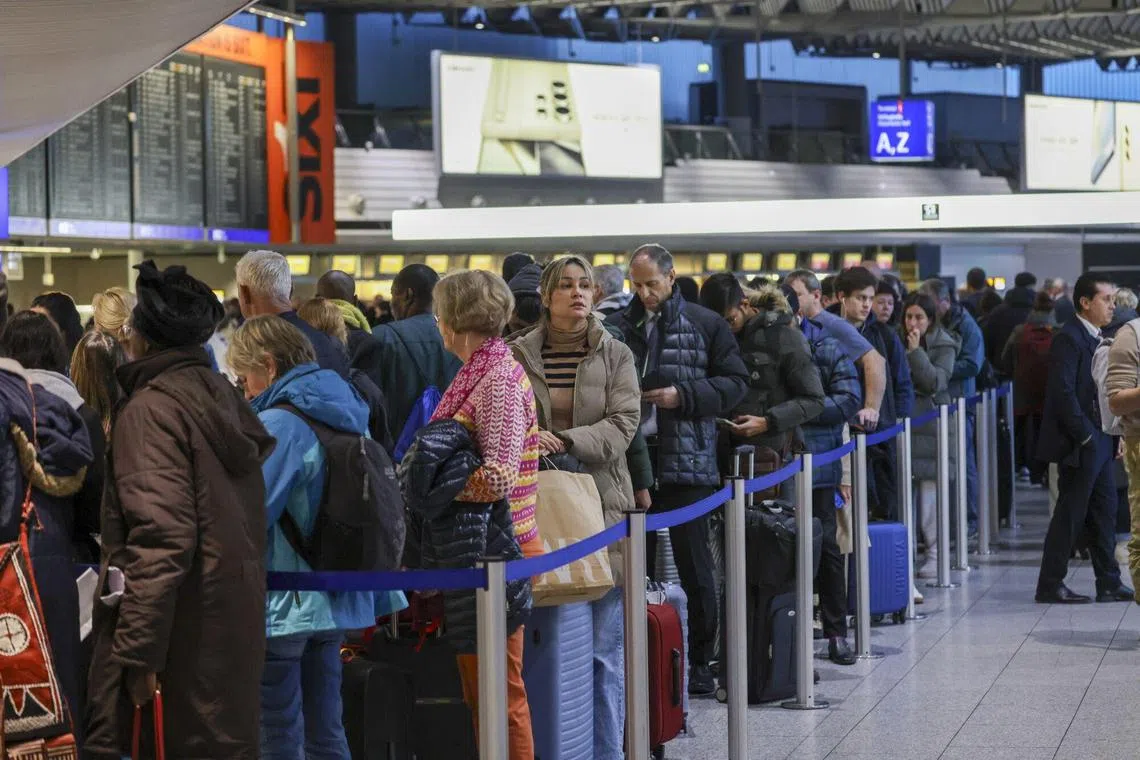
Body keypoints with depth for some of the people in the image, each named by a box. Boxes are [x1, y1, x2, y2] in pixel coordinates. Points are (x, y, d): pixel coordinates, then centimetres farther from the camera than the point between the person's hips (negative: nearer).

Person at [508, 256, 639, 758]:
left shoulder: (616, 355, 7)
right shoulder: (516, 355, 7)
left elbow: (623, 423, -3)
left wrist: (564, 442, -16)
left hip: (601, 505, 0)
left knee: (603, 649, 0)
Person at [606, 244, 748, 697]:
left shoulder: (704, 325, 3)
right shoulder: (618, 327, 7)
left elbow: (735, 383, 2)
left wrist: (683, 396, -10)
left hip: (687, 463, -2)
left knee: (693, 567, 3)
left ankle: (700, 662, 12)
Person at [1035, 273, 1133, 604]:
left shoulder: (1096, 339, 15)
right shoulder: (1068, 338, -14)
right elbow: (1063, 391, -20)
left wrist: (1113, 436, 11)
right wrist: (1084, 436, -19)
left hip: (1098, 442, 9)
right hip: (1079, 443, -9)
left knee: (1104, 511, 10)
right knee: (1070, 514, -3)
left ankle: (1109, 583, 16)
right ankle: (1050, 585, 5)